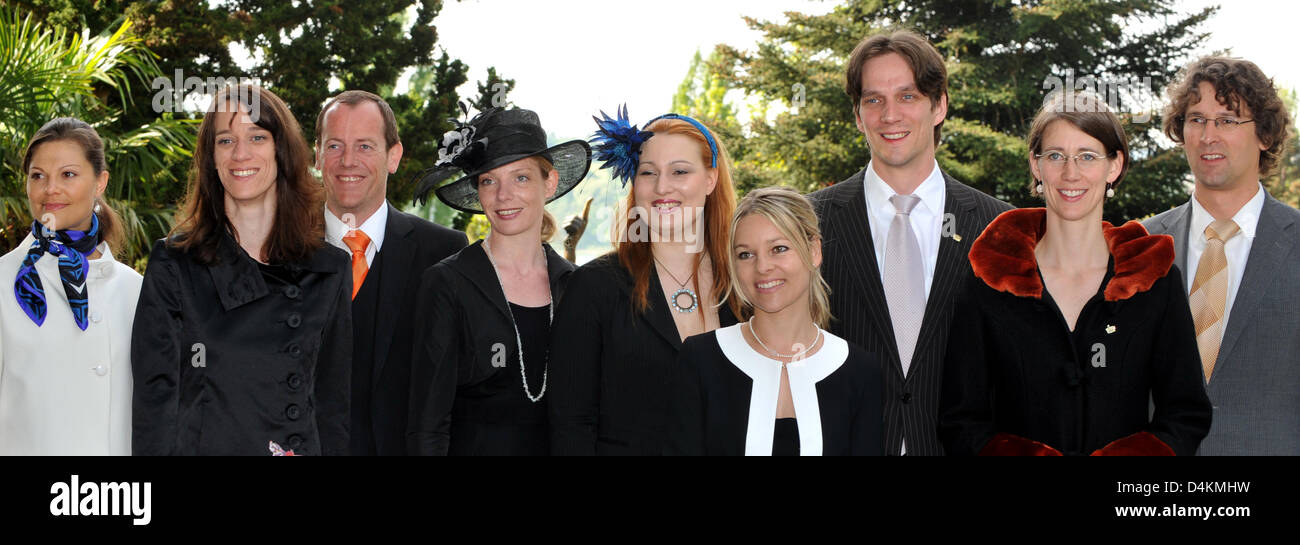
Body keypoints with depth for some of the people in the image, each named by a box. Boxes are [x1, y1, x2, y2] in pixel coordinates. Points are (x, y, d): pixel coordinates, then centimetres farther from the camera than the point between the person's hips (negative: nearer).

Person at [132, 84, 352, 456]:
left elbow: (333, 402, 8)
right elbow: (155, 394, -3)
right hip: (200, 445, -2)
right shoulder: (174, 264, 0)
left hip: (304, 445, 2)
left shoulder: (330, 270, 6)